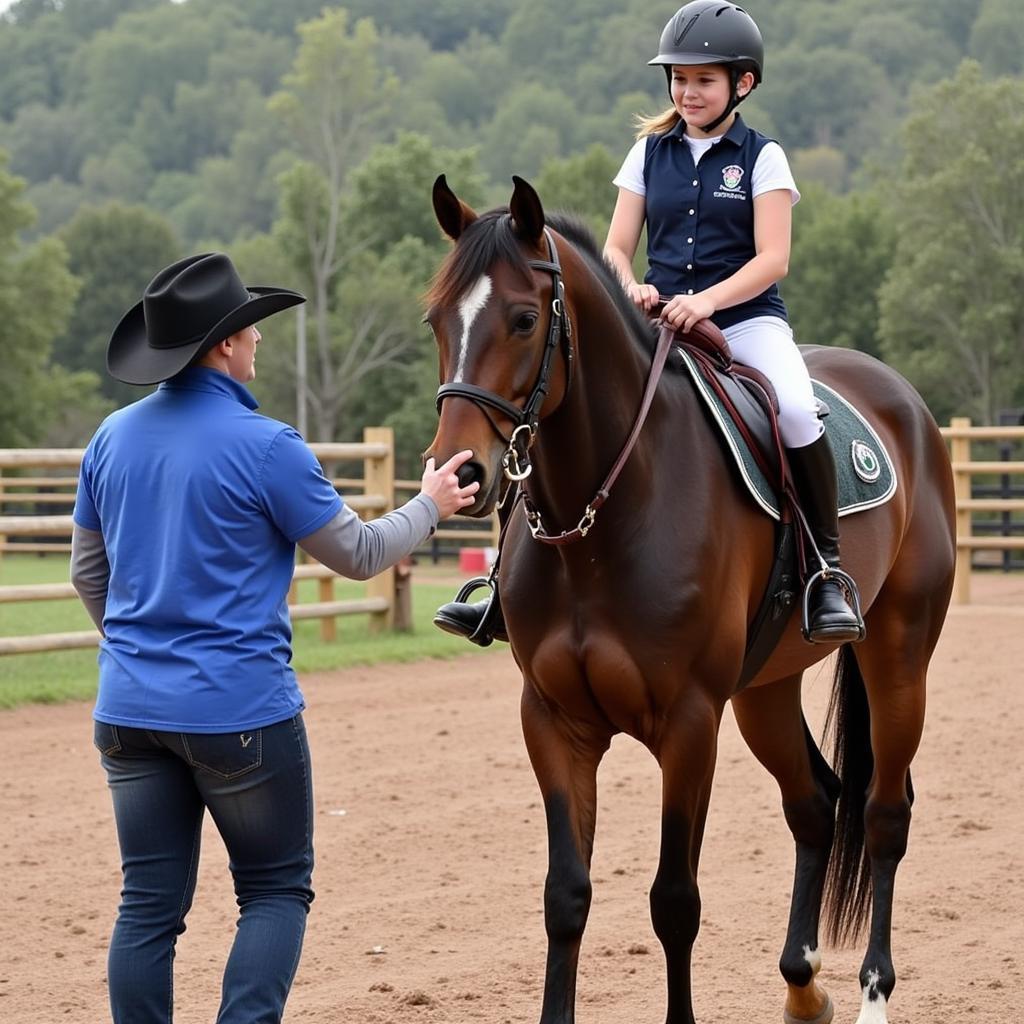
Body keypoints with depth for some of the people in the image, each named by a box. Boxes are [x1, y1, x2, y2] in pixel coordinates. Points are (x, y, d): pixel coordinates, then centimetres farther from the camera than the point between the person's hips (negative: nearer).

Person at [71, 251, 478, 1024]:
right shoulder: (264, 447, -13)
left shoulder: (113, 438, 5)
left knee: (150, 902, 9)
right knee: (277, 889, 8)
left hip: (130, 707, 5)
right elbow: (359, 554, -3)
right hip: (241, 708, -5)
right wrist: (429, 507, 14)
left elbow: (89, 571, 16)